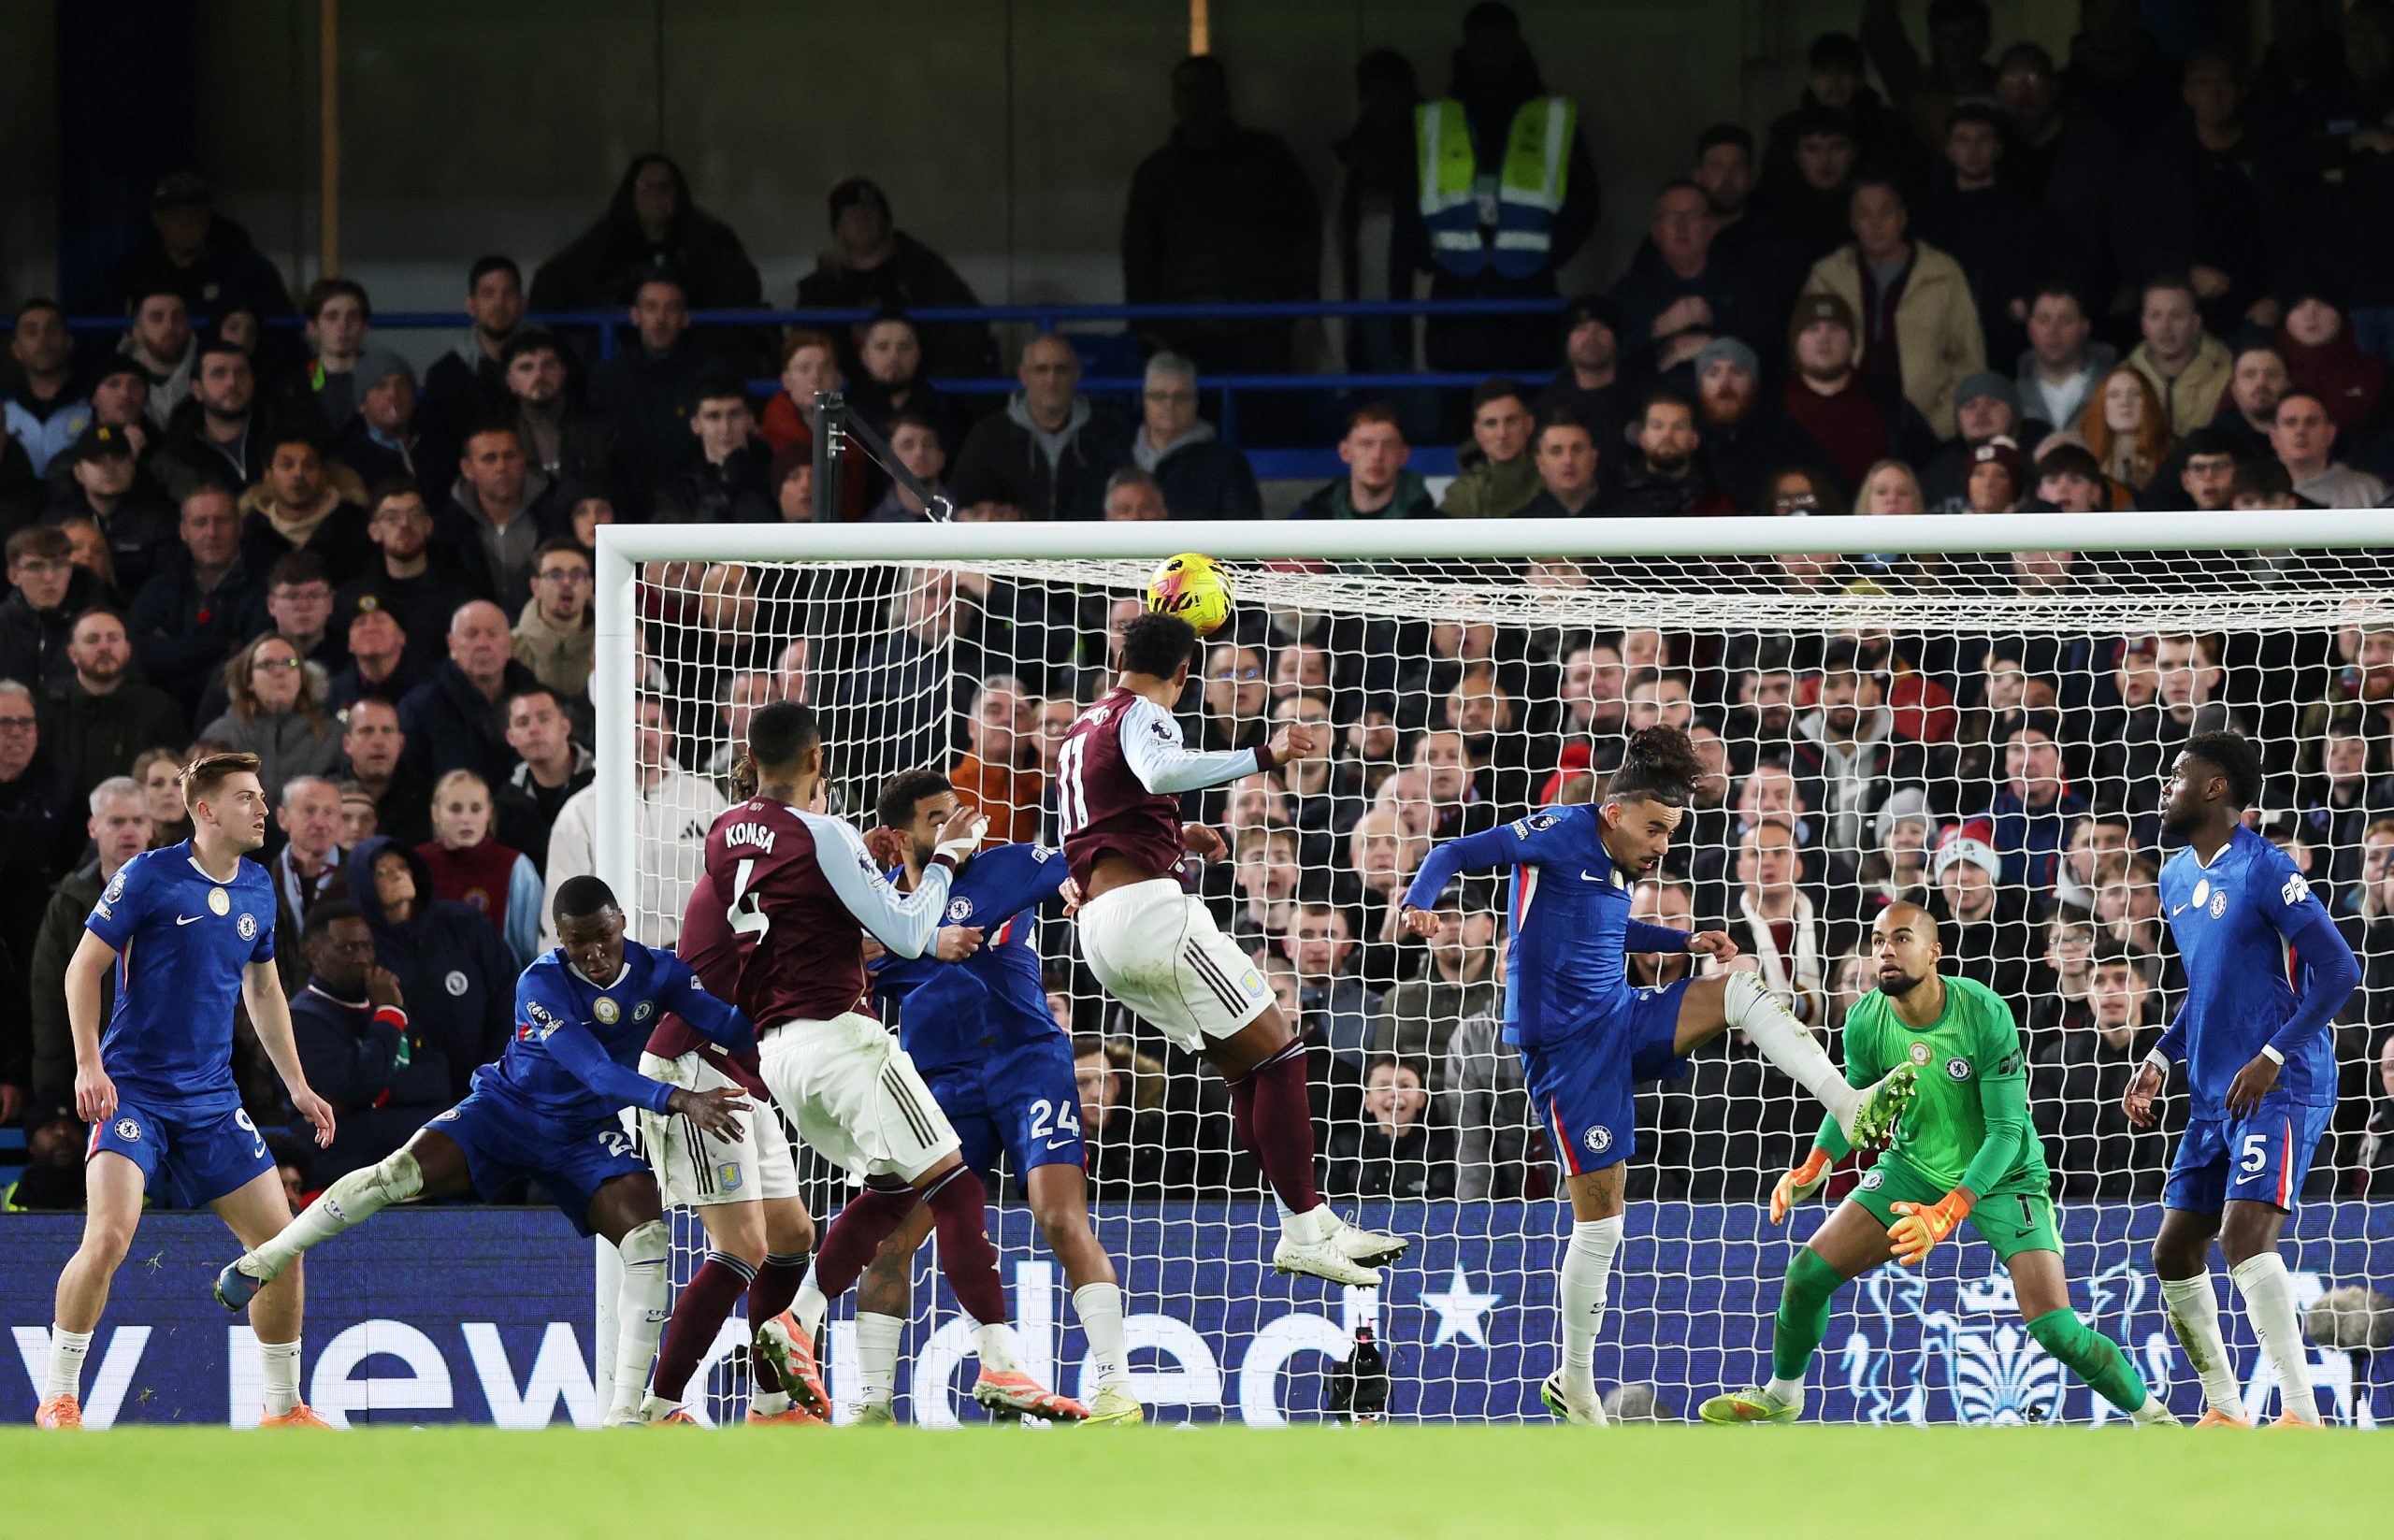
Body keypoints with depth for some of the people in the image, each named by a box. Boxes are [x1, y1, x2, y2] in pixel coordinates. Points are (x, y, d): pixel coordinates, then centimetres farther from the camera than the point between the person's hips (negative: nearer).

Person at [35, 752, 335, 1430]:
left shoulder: (258, 890, 9)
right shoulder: (149, 876, -9)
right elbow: (84, 968, -6)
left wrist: (296, 1083, 18)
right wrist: (89, 1063, -16)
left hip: (212, 1098, 6)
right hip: (133, 1088, -6)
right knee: (109, 1235, -23)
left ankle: (283, 1406, 17)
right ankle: (58, 1399, -10)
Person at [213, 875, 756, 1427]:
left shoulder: (657, 973, -9)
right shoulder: (542, 983, -23)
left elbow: (735, 1028, -15)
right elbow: (596, 1071, -34)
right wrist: (678, 1100, -45)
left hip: (587, 1133, 3)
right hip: (509, 1108, -3)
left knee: (647, 1233, -20)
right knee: (400, 1174, -25)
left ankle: (628, 1407, -15)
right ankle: (260, 1263, -5)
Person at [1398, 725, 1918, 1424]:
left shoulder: (1617, 862, 11)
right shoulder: (1560, 834, -12)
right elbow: (1457, 853, -17)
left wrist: (1687, 942, 23)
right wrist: (1420, 903, -36)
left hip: (1623, 1024, 7)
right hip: (1566, 1045, -7)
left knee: (1738, 988, -13)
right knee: (1600, 1219, -4)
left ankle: (1852, 1107, -23)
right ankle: (1573, 1384, 8)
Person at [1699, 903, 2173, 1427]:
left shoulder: (1984, 1014, -28)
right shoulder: (1865, 1023, -15)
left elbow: (2007, 1130, -26)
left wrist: (1947, 1214, -36)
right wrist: (1814, 1167, -13)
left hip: (2003, 1176, -4)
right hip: (1914, 1166, 4)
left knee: (2056, 1329, -18)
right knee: (1807, 1274, -4)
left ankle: (2150, 1413, 6)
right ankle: (1780, 1395, 24)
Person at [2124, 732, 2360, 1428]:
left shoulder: (2263, 869, -13)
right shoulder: (2176, 879, 14)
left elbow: (2338, 970, -17)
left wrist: (2271, 1058, -22)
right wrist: (2160, 1059, 15)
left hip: (2281, 1090, -9)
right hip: (2213, 1098, 9)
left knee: (2244, 1234, -24)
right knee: (2174, 1251, 8)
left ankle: (2302, 1416, -24)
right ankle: (2225, 1415, 19)